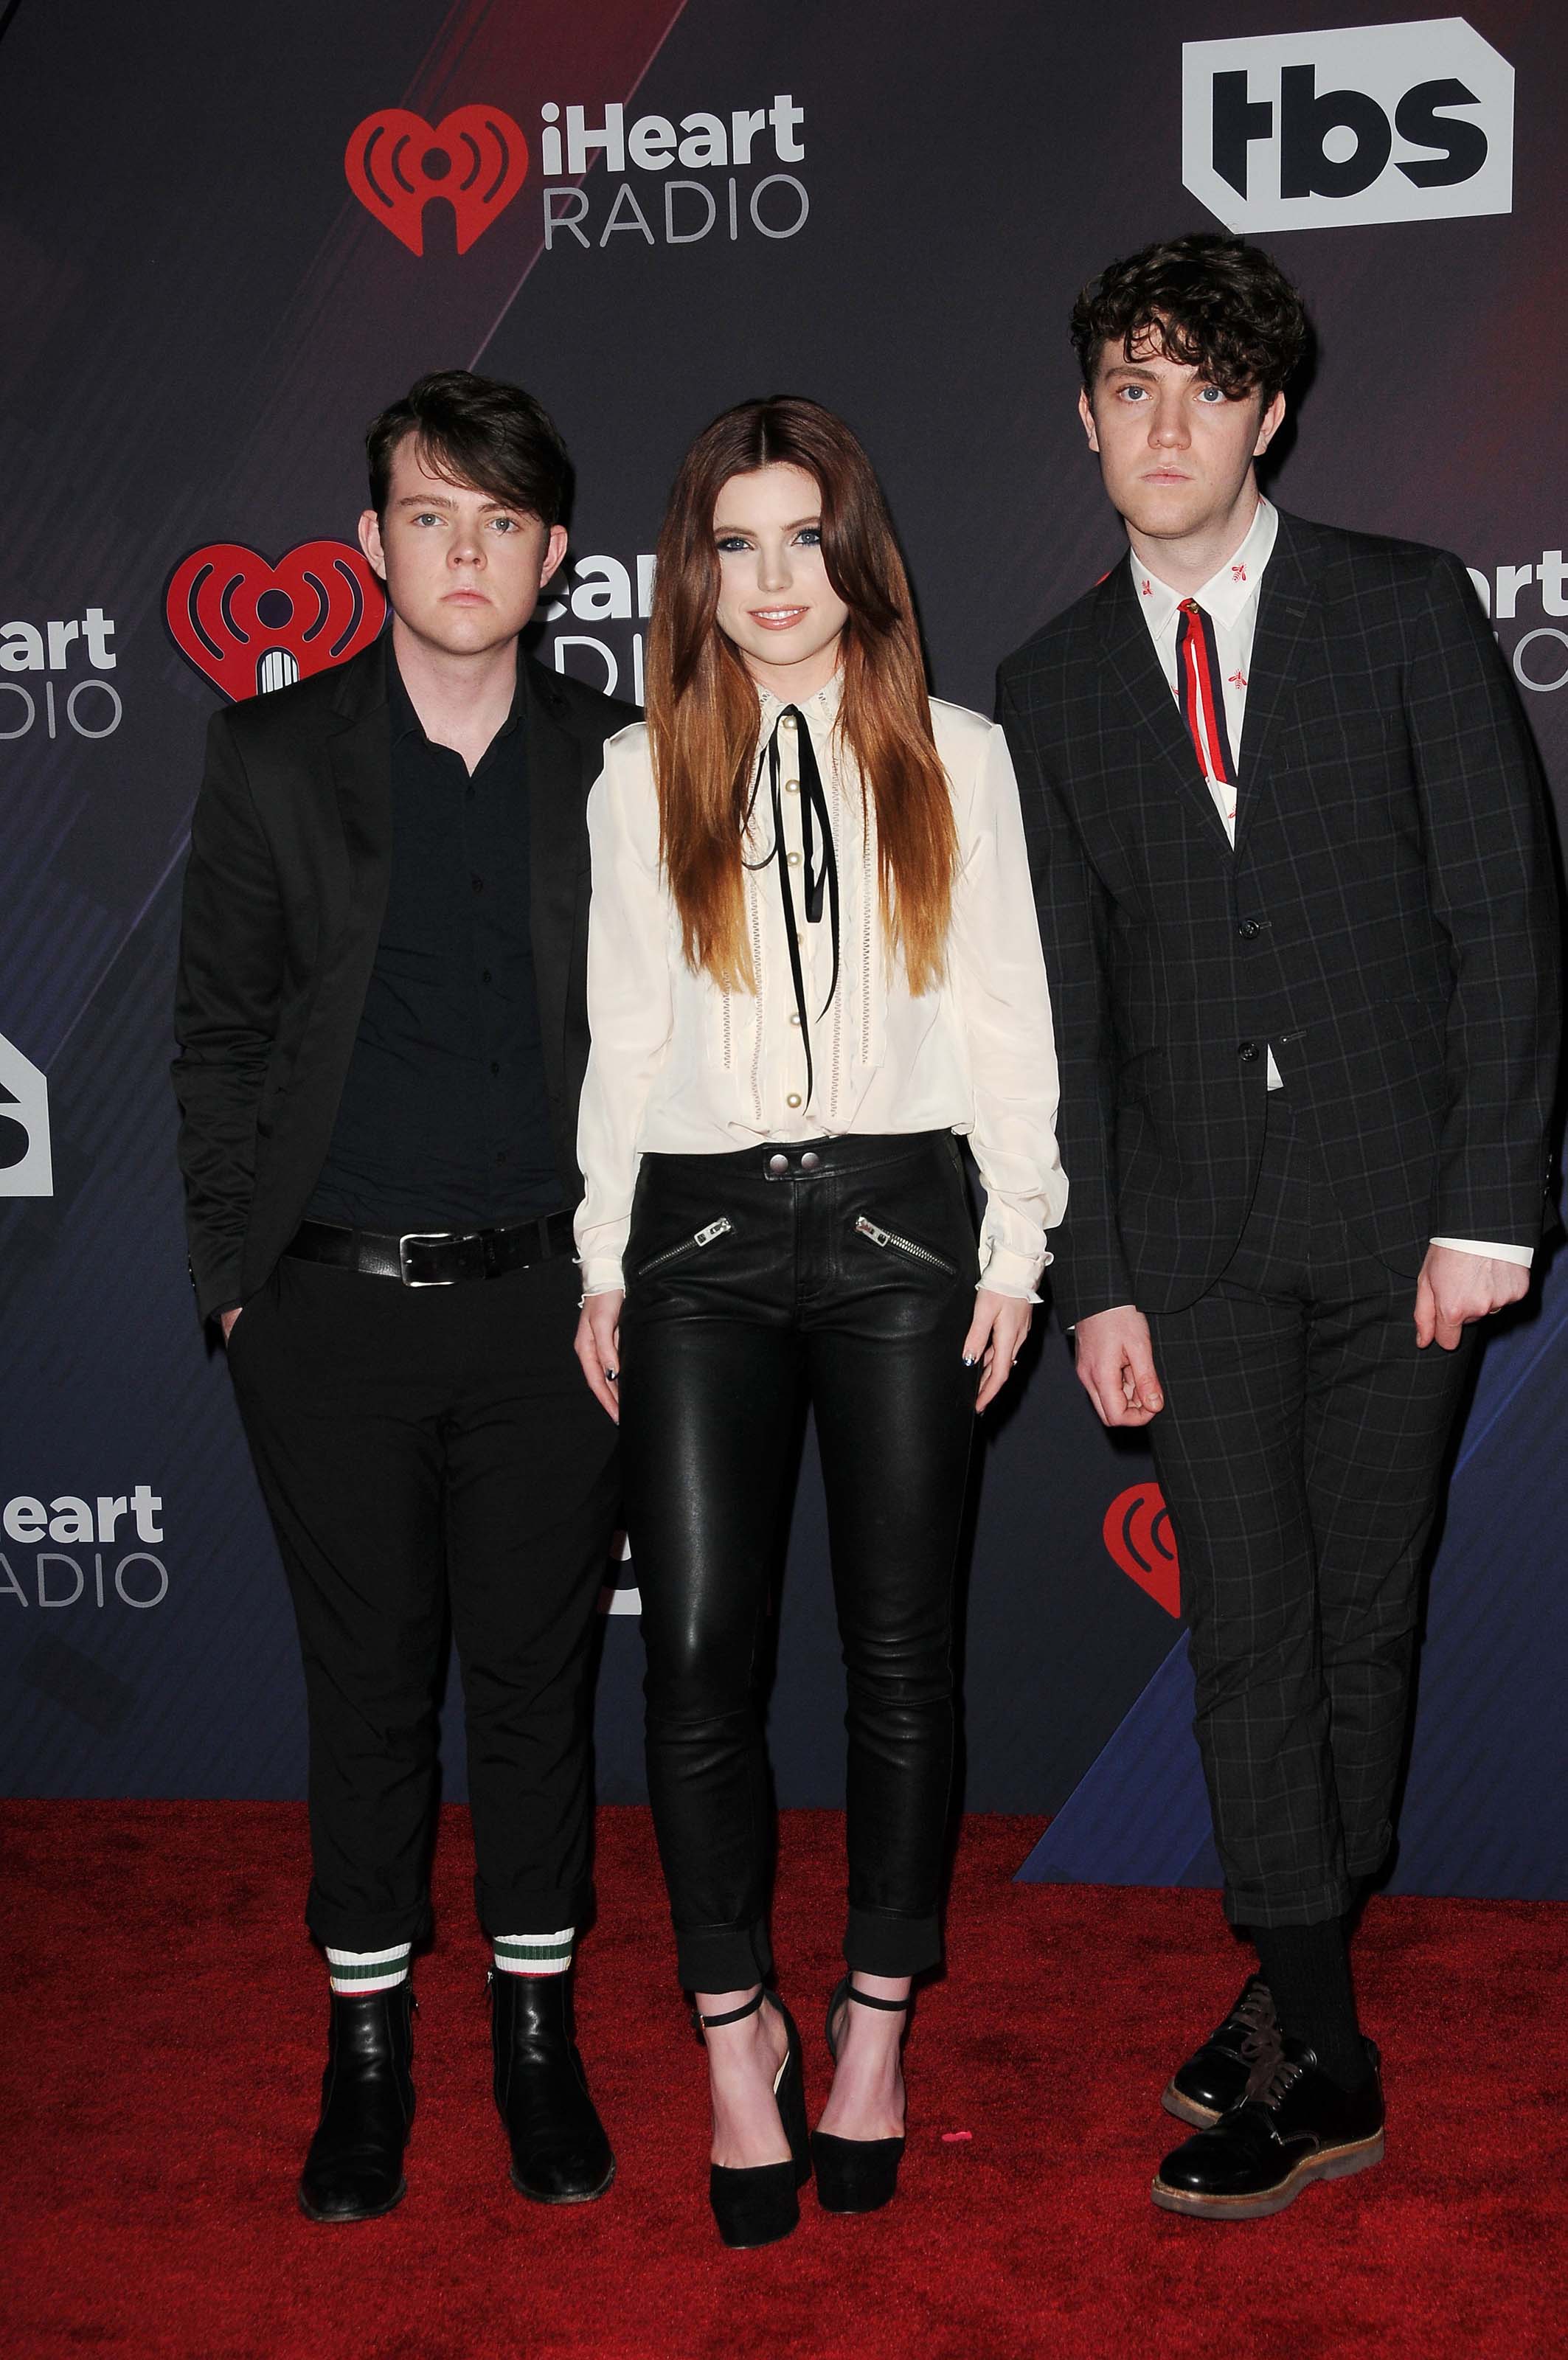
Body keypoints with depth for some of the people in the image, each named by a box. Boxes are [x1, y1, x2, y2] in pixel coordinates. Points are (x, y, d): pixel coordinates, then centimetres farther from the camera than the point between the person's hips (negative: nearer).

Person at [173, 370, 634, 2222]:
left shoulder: (617, 766, 4)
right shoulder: (274, 755, 3)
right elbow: (218, 1034, 4)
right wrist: (232, 1273, -1)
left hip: (545, 1303, 1)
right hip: (331, 1308, 0)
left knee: (536, 1674, 10)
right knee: (367, 1684, 9)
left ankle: (537, 2040, 26)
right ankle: (366, 2049, 24)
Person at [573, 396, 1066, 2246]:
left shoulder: (957, 760, 7)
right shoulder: (644, 776, 9)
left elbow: (1009, 1018, 6)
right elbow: (623, 1033, 9)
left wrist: (1016, 1243, 1)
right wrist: (604, 1261, 6)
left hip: (898, 1217, 0)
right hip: (703, 1229, 1)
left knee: (899, 1645, 4)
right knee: (696, 1646, -4)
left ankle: (875, 2024, 21)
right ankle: (735, 2032, 13)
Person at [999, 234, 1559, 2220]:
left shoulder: (1404, 610, 0)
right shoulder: (1051, 685, 6)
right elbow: (1063, 1000, 5)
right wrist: (1092, 1277, 0)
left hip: (1399, 1205, -1)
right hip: (1194, 1231, 1)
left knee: (1361, 1621, 7)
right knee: (1247, 1630, 0)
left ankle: (1297, 1977, 24)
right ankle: (1320, 2054, 10)